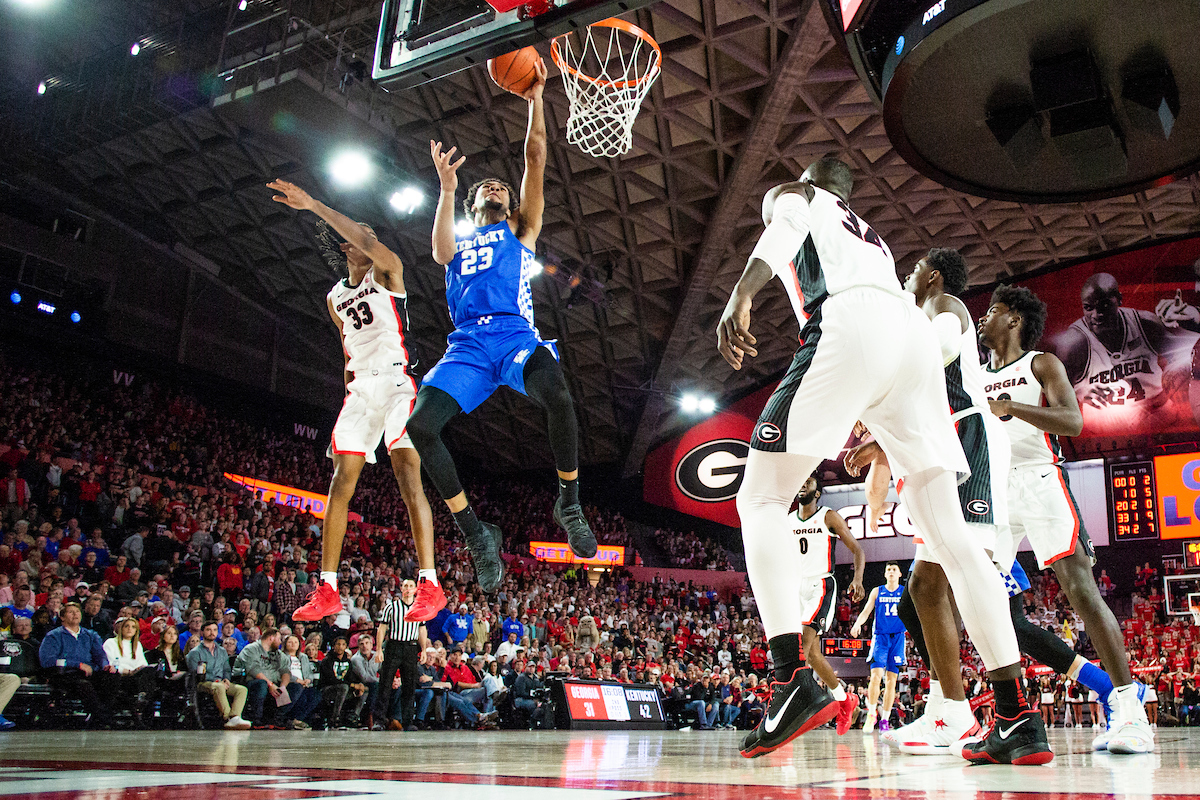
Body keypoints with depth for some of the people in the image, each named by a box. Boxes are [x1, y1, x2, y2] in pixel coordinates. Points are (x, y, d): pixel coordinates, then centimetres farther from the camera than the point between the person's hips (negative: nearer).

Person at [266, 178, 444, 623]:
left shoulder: (387, 272, 2)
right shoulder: (335, 297, 22)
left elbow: (367, 241, -19)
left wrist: (313, 205, -19)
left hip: (397, 382, -6)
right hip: (360, 388, 7)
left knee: (409, 480, -17)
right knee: (341, 483, -2)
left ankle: (430, 587, -19)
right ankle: (327, 591, 0)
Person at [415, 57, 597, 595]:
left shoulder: (520, 231, 26)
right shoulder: (459, 244, 29)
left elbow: (536, 159, 15)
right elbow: (440, 252, 1)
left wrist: (535, 99, 7)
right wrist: (448, 189, -7)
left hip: (516, 335, -2)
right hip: (467, 346, 2)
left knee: (557, 395, -36)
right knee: (420, 425, -23)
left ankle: (569, 504, -15)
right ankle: (475, 534, -10)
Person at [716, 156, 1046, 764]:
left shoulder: (792, 196, 25)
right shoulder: (871, 238, 42)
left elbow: (784, 229, -3)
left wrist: (740, 295, -21)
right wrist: (873, 435, 47)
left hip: (852, 325, -7)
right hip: (916, 334, 7)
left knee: (761, 498, -3)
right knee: (950, 533, 6)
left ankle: (795, 682, -19)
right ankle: (1017, 719, 4)